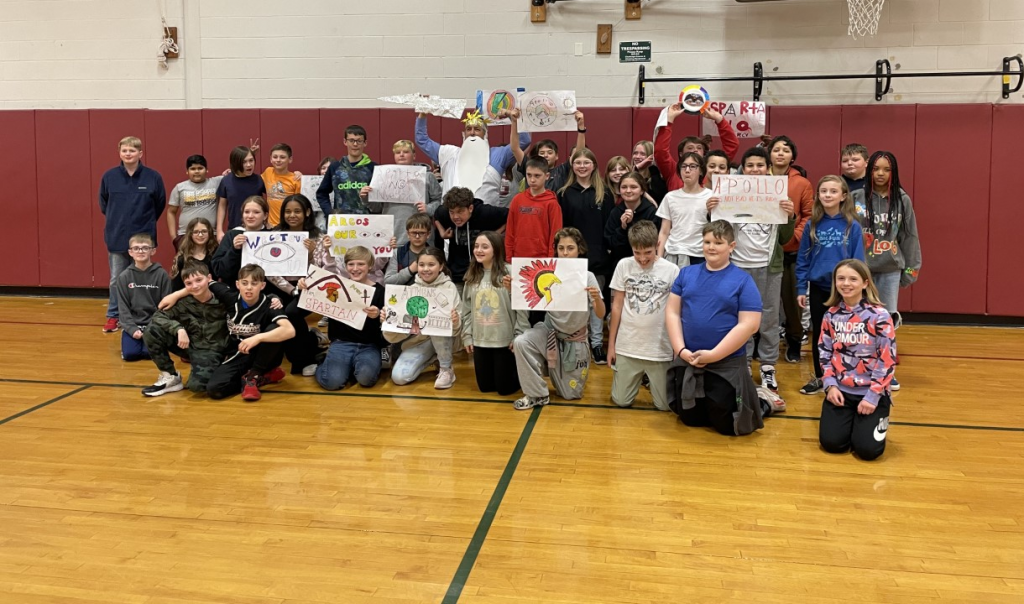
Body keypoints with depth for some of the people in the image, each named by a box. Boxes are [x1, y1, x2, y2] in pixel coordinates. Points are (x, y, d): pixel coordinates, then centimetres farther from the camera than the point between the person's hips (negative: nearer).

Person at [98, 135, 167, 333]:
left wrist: (146, 222, 7)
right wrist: (115, 219, 12)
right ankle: (113, 316, 19)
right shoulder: (109, 176, -1)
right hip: (116, 236, 1)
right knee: (117, 279, 9)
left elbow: (160, 204, 4)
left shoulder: (153, 177, -7)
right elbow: (103, 203, 13)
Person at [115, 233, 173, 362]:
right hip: (132, 323, 1)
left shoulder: (162, 275, -6)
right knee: (129, 354, -16)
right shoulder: (124, 276, -1)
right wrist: (132, 329, -12)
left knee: (149, 352, -21)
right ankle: (137, 339, 17)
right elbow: (123, 307, -1)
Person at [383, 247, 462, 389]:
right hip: (418, 339, 3)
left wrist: (455, 322, -38)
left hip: (442, 339, -3)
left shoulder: (449, 288, -8)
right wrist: (388, 319, -22)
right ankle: (432, 358, 13)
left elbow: (455, 325, -15)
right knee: (398, 377, -18)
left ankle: (446, 369, -16)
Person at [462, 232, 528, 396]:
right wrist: (467, 336, 7)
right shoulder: (472, 276, 7)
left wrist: (519, 337, -13)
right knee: (485, 386, 12)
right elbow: (467, 309, 11)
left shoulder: (510, 273, -12)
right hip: (480, 340, 5)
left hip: (505, 340, -5)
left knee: (504, 388, 2)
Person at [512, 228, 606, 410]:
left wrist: (597, 298, -38)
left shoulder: (587, 277, -12)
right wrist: (514, 289, -28)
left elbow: (601, 315, -17)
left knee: (571, 395, 5)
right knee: (520, 342, -30)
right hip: (550, 332, 1)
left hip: (575, 340, -1)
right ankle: (538, 394, -12)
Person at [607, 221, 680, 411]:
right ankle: (638, 378, 35)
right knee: (621, 401, 6)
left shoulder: (672, 270, -5)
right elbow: (617, 305, 4)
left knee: (664, 405, 4)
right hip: (627, 347, 1)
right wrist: (611, 344, 5)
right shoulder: (624, 265, -1)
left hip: (660, 348, -1)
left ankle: (652, 379, 35)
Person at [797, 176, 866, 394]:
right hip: (817, 288, 2)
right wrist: (801, 289, -1)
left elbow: (858, 261, -5)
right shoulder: (812, 225, -1)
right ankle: (818, 378, 25)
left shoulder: (852, 226, -7)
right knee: (818, 334, 12)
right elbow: (802, 259, 2)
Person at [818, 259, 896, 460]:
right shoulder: (832, 315, 1)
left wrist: (873, 396, -15)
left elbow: (887, 360, -12)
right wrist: (830, 385, -5)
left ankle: (879, 421, 21)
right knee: (831, 442, -10)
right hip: (840, 389, 3)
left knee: (867, 448, -13)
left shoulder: (879, 316, -12)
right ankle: (851, 420, 23)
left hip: (872, 392, -3)